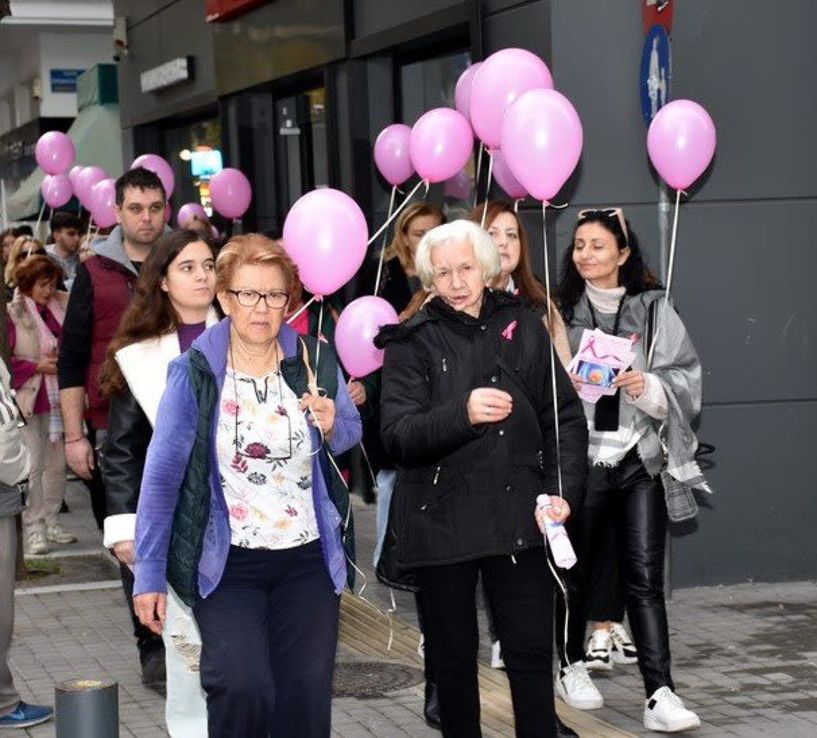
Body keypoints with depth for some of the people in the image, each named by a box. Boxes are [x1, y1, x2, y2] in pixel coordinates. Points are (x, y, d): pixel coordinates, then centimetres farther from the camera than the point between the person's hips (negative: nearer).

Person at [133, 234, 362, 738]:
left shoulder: (316, 361, 1)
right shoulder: (194, 372, -7)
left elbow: (351, 433, 17)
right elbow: (162, 474, -7)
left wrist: (333, 426, -8)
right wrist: (149, 574, -9)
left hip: (308, 559, 3)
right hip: (227, 564, -3)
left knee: (307, 697, 0)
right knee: (243, 689, -20)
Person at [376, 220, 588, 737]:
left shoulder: (523, 327, 6)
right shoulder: (411, 342, -1)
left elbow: (566, 416, 8)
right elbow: (398, 435, -12)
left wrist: (563, 490, -5)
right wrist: (462, 413, -29)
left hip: (517, 517, 1)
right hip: (441, 522, -1)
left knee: (532, 651, 1)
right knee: (454, 656, 10)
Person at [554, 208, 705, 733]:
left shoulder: (653, 309, 4)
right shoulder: (560, 311, 1)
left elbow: (685, 380, 2)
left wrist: (648, 387, -15)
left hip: (641, 458, 0)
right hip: (582, 457, 0)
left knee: (645, 576, -5)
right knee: (577, 568, 11)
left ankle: (660, 694, -7)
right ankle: (572, 668, 31)